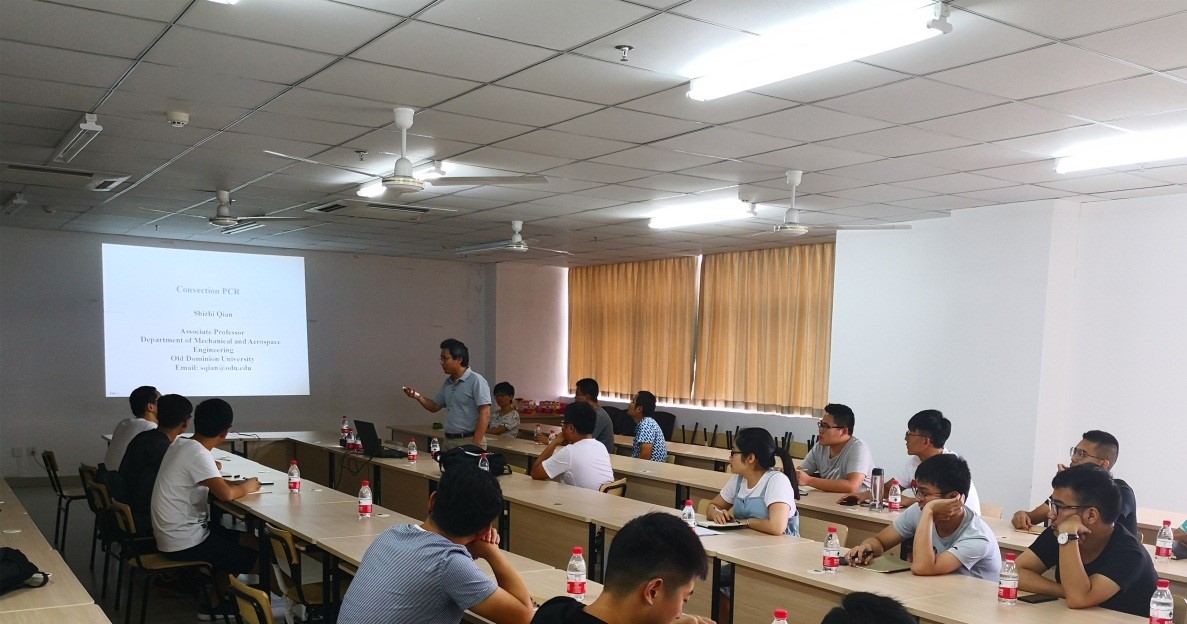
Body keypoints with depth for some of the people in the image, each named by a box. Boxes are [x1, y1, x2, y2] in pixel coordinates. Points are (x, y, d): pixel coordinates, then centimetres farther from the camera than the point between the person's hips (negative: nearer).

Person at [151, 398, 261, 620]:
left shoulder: (180, 444, 4)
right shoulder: (197, 454, -23)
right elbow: (226, 494, -32)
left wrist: (239, 484, 4)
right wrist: (247, 487, -11)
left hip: (172, 533, 9)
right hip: (184, 542, -9)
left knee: (238, 541, 22)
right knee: (254, 558, -1)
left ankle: (214, 604, 23)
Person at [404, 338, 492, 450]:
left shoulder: (476, 381, -11)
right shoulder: (448, 383, 14)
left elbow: (485, 414, -17)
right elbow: (434, 407, 23)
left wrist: (476, 444, -22)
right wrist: (418, 396, 4)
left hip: (468, 441, -7)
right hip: (448, 441, 8)